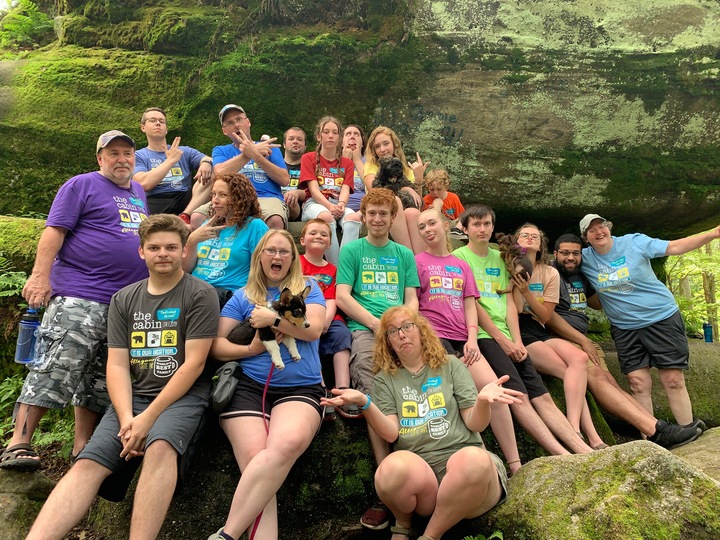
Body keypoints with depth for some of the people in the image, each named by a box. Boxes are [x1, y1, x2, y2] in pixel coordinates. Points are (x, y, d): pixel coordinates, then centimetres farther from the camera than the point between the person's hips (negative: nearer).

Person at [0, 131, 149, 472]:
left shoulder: (139, 193, 20)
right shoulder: (82, 185, 0)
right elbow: (54, 231, -8)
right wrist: (40, 275, -18)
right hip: (79, 299, -7)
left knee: (100, 380, 10)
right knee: (54, 370, -10)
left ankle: (83, 447, 18)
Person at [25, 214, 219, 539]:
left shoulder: (199, 295, -2)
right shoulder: (123, 300, 12)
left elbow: (194, 363, -9)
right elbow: (117, 365, 5)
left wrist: (149, 417, -14)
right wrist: (126, 418, -12)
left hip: (183, 395, -4)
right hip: (133, 396, 5)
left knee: (159, 447, -33)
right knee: (87, 464, -17)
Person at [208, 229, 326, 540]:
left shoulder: (308, 289, 16)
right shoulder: (242, 297, 18)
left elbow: (313, 329, -1)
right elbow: (216, 346, 10)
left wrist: (272, 318, -5)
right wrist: (251, 348, -6)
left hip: (301, 388, -1)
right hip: (247, 386, 2)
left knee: (288, 443, -32)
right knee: (256, 459, -26)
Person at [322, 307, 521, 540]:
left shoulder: (450, 365, 12)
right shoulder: (385, 379, 13)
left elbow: (475, 424, 5)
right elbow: (391, 433, 1)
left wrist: (482, 400, -18)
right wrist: (364, 403, -17)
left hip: (464, 459, 1)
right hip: (418, 470, 0)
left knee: (473, 460, -36)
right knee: (393, 467, -35)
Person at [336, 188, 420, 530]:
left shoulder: (404, 254, 24)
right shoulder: (352, 251, 15)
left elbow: (411, 299, 17)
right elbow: (343, 297, 4)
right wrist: (376, 323, -7)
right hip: (365, 329, -2)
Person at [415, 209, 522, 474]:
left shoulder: (461, 265, 21)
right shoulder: (418, 261, 9)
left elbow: (470, 305, 13)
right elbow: (412, 305, 3)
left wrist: (472, 339, -2)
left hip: (462, 340, 4)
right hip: (433, 335, -3)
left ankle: (515, 465, -9)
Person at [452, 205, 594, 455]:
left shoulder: (499, 258, 19)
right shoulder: (459, 256, 1)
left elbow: (509, 302, 13)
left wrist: (517, 341, -1)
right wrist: (502, 339, -8)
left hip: (507, 338, 6)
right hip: (482, 335, -6)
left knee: (541, 395, -2)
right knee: (519, 396, -18)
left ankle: (584, 451, -5)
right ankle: (562, 455, -21)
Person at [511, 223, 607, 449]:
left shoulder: (550, 273, 12)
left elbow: (545, 316, 3)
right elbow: (515, 311, -9)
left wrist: (525, 289, -10)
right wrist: (517, 279, -11)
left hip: (539, 332, 4)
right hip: (518, 332, -4)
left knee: (579, 358, -26)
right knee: (573, 371, -23)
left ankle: (574, 431, -32)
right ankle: (591, 436, -23)